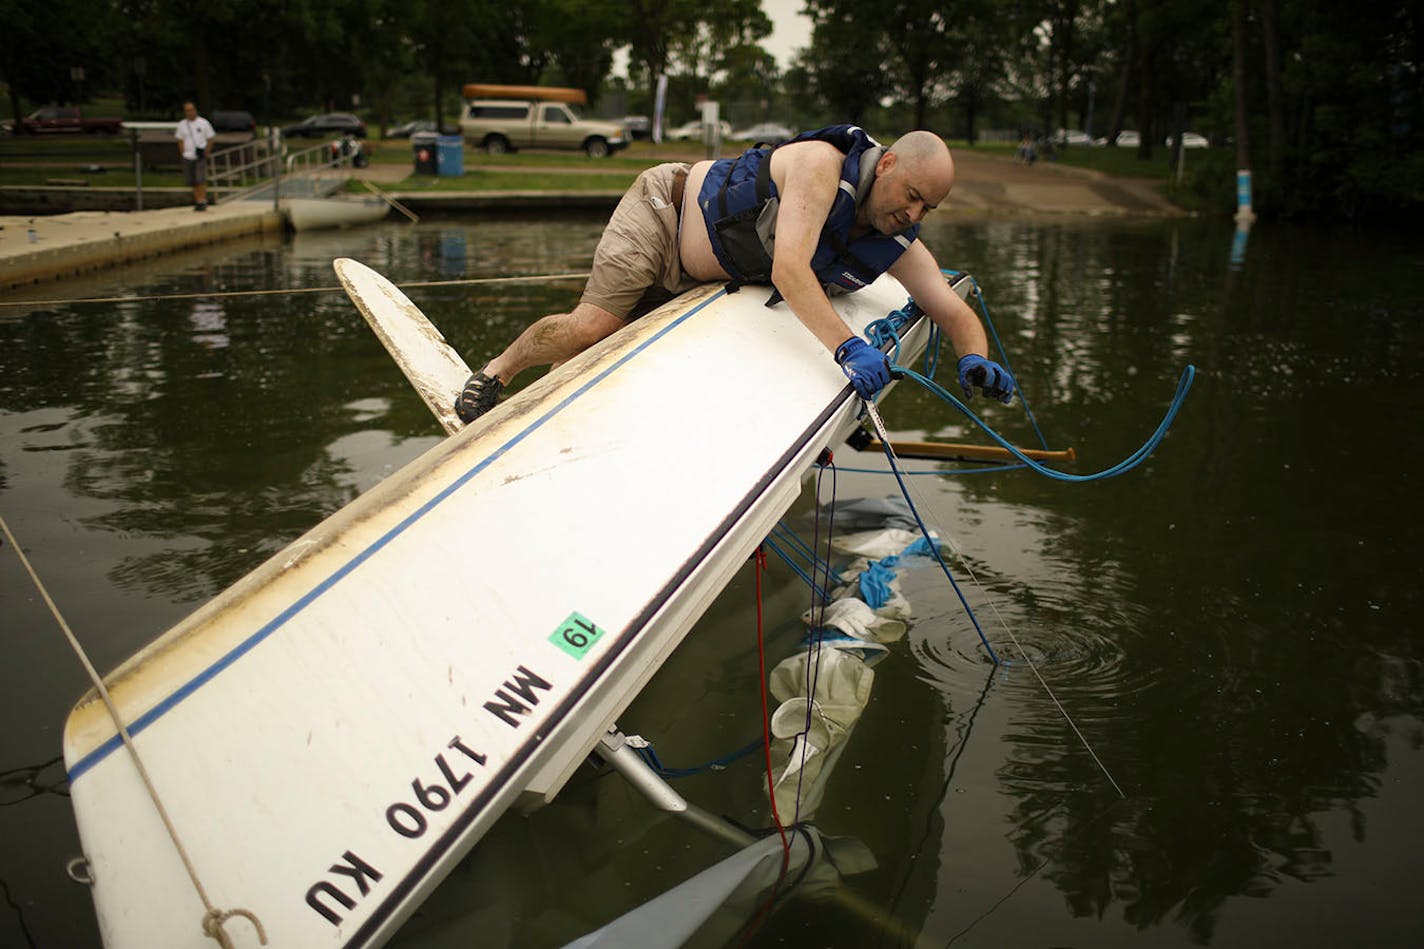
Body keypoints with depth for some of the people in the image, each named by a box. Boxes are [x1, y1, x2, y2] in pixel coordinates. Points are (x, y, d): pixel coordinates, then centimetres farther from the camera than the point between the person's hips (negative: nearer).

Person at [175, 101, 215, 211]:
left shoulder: (204, 123, 1)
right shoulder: (181, 125, 9)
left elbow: (210, 139, 4)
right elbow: (180, 141, 14)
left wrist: (206, 151, -8)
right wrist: (183, 153, 1)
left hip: (201, 156, -3)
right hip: (188, 157, 3)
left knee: (201, 179, -15)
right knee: (192, 182, 5)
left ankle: (202, 201, -12)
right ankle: (197, 201, 14)